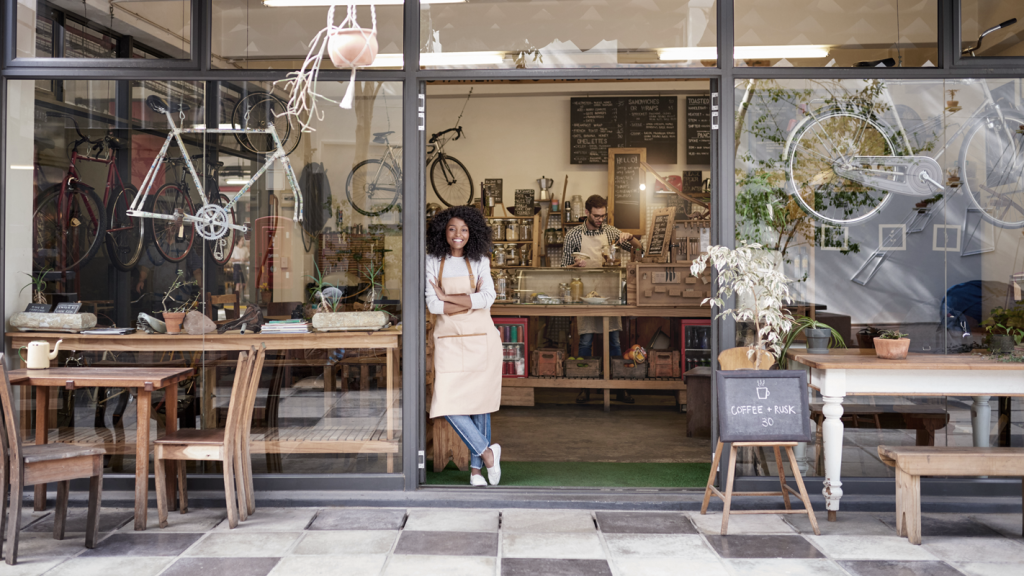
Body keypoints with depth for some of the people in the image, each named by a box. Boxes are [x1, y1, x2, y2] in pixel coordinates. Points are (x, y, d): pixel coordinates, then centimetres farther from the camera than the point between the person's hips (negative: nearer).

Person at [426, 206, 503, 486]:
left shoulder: (479, 261, 5)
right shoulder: (433, 262, 4)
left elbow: (487, 298, -10)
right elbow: (433, 305, -6)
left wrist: (446, 297, -10)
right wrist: (471, 301, -10)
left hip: (480, 339, 0)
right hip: (448, 340, 0)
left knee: (479, 402, 3)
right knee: (448, 404, -10)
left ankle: (475, 468, 15)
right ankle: (487, 452, 8)